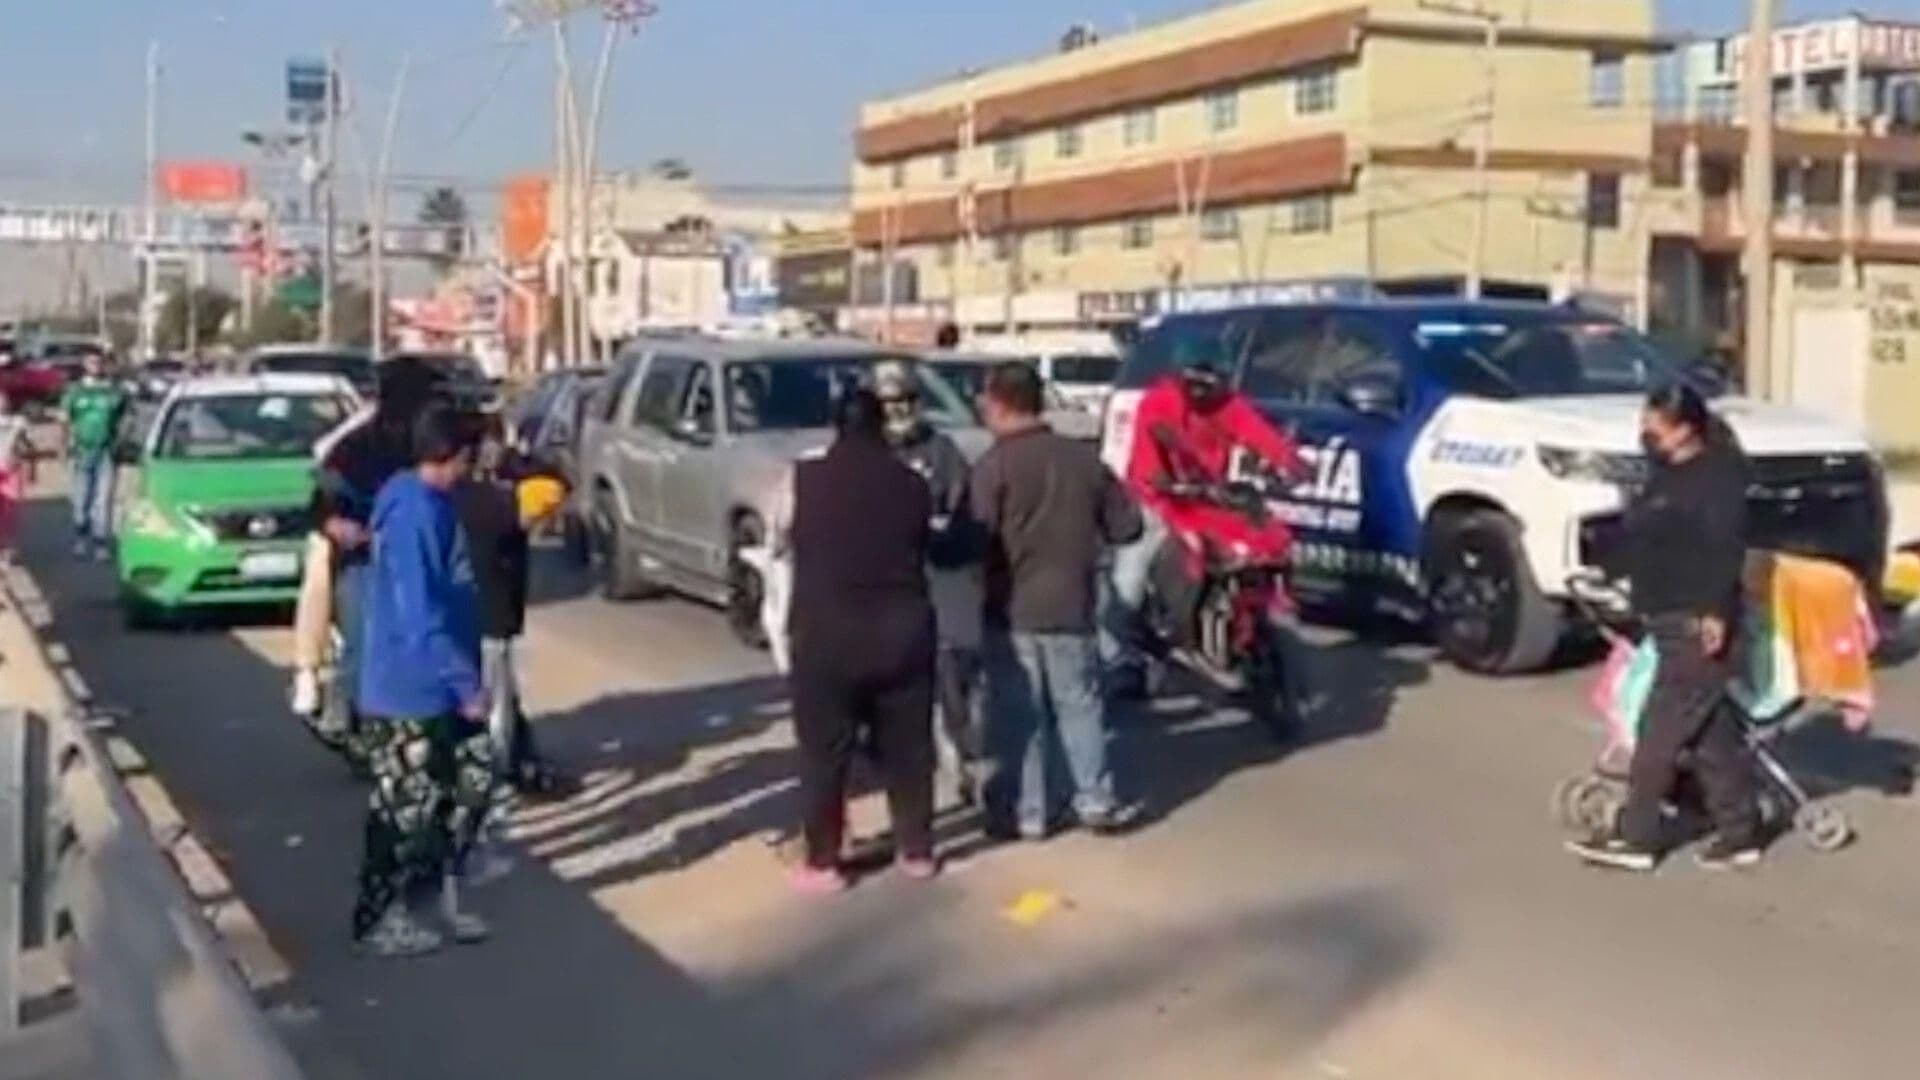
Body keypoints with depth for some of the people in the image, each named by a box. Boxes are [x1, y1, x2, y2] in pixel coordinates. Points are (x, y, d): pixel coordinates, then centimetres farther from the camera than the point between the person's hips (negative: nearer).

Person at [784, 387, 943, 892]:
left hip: (826, 633, -2)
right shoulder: (912, 483, 3)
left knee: (824, 753, 8)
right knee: (908, 747, 14)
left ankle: (822, 862, 14)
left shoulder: (802, 480, -4)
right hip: (903, 628, 3)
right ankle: (916, 851, 24)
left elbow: (781, 542, 9)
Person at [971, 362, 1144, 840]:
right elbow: (1125, 526, 6)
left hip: (1012, 609, -3)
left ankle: (1024, 812, 10)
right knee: (1080, 705, 14)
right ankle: (1096, 801, 18)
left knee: (1018, 714, 5)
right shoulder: (1084, 458, 2)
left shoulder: (994, 465, -13)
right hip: (1071, 605, 4)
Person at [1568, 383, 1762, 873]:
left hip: (1698, 625, -10)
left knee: (1662, 730, -6)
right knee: (1711, 733, 12)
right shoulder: (1669, 474, 16)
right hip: (1670, 620, 10)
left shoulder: (1717, 475, -13)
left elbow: (1725, 549, -20)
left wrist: (1715, 612, -26)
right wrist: (1644, 602, 23)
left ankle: (1637, 838, -1)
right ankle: (1739, 833, 18)